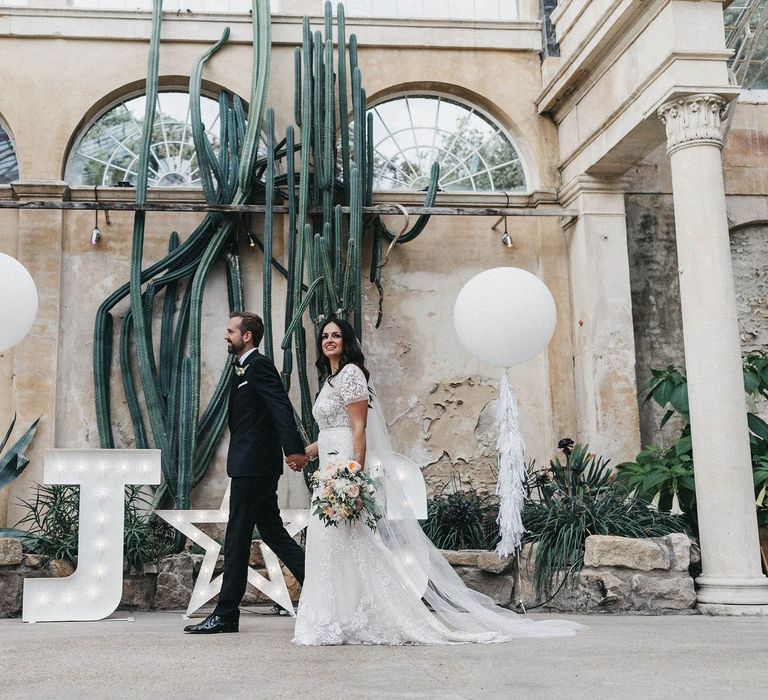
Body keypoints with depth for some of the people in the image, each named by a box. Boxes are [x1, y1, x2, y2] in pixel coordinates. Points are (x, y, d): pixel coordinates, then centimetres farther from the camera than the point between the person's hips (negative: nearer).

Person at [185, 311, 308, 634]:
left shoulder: (258, 365, -11)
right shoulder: (246, 368, 19)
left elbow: (282, 407, -22)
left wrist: (294, 449, -30)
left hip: (252, 464, -10)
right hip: (254, 465, 10)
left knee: (237, 538, -3)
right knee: (272, 531, 14)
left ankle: (225, 615, 5)